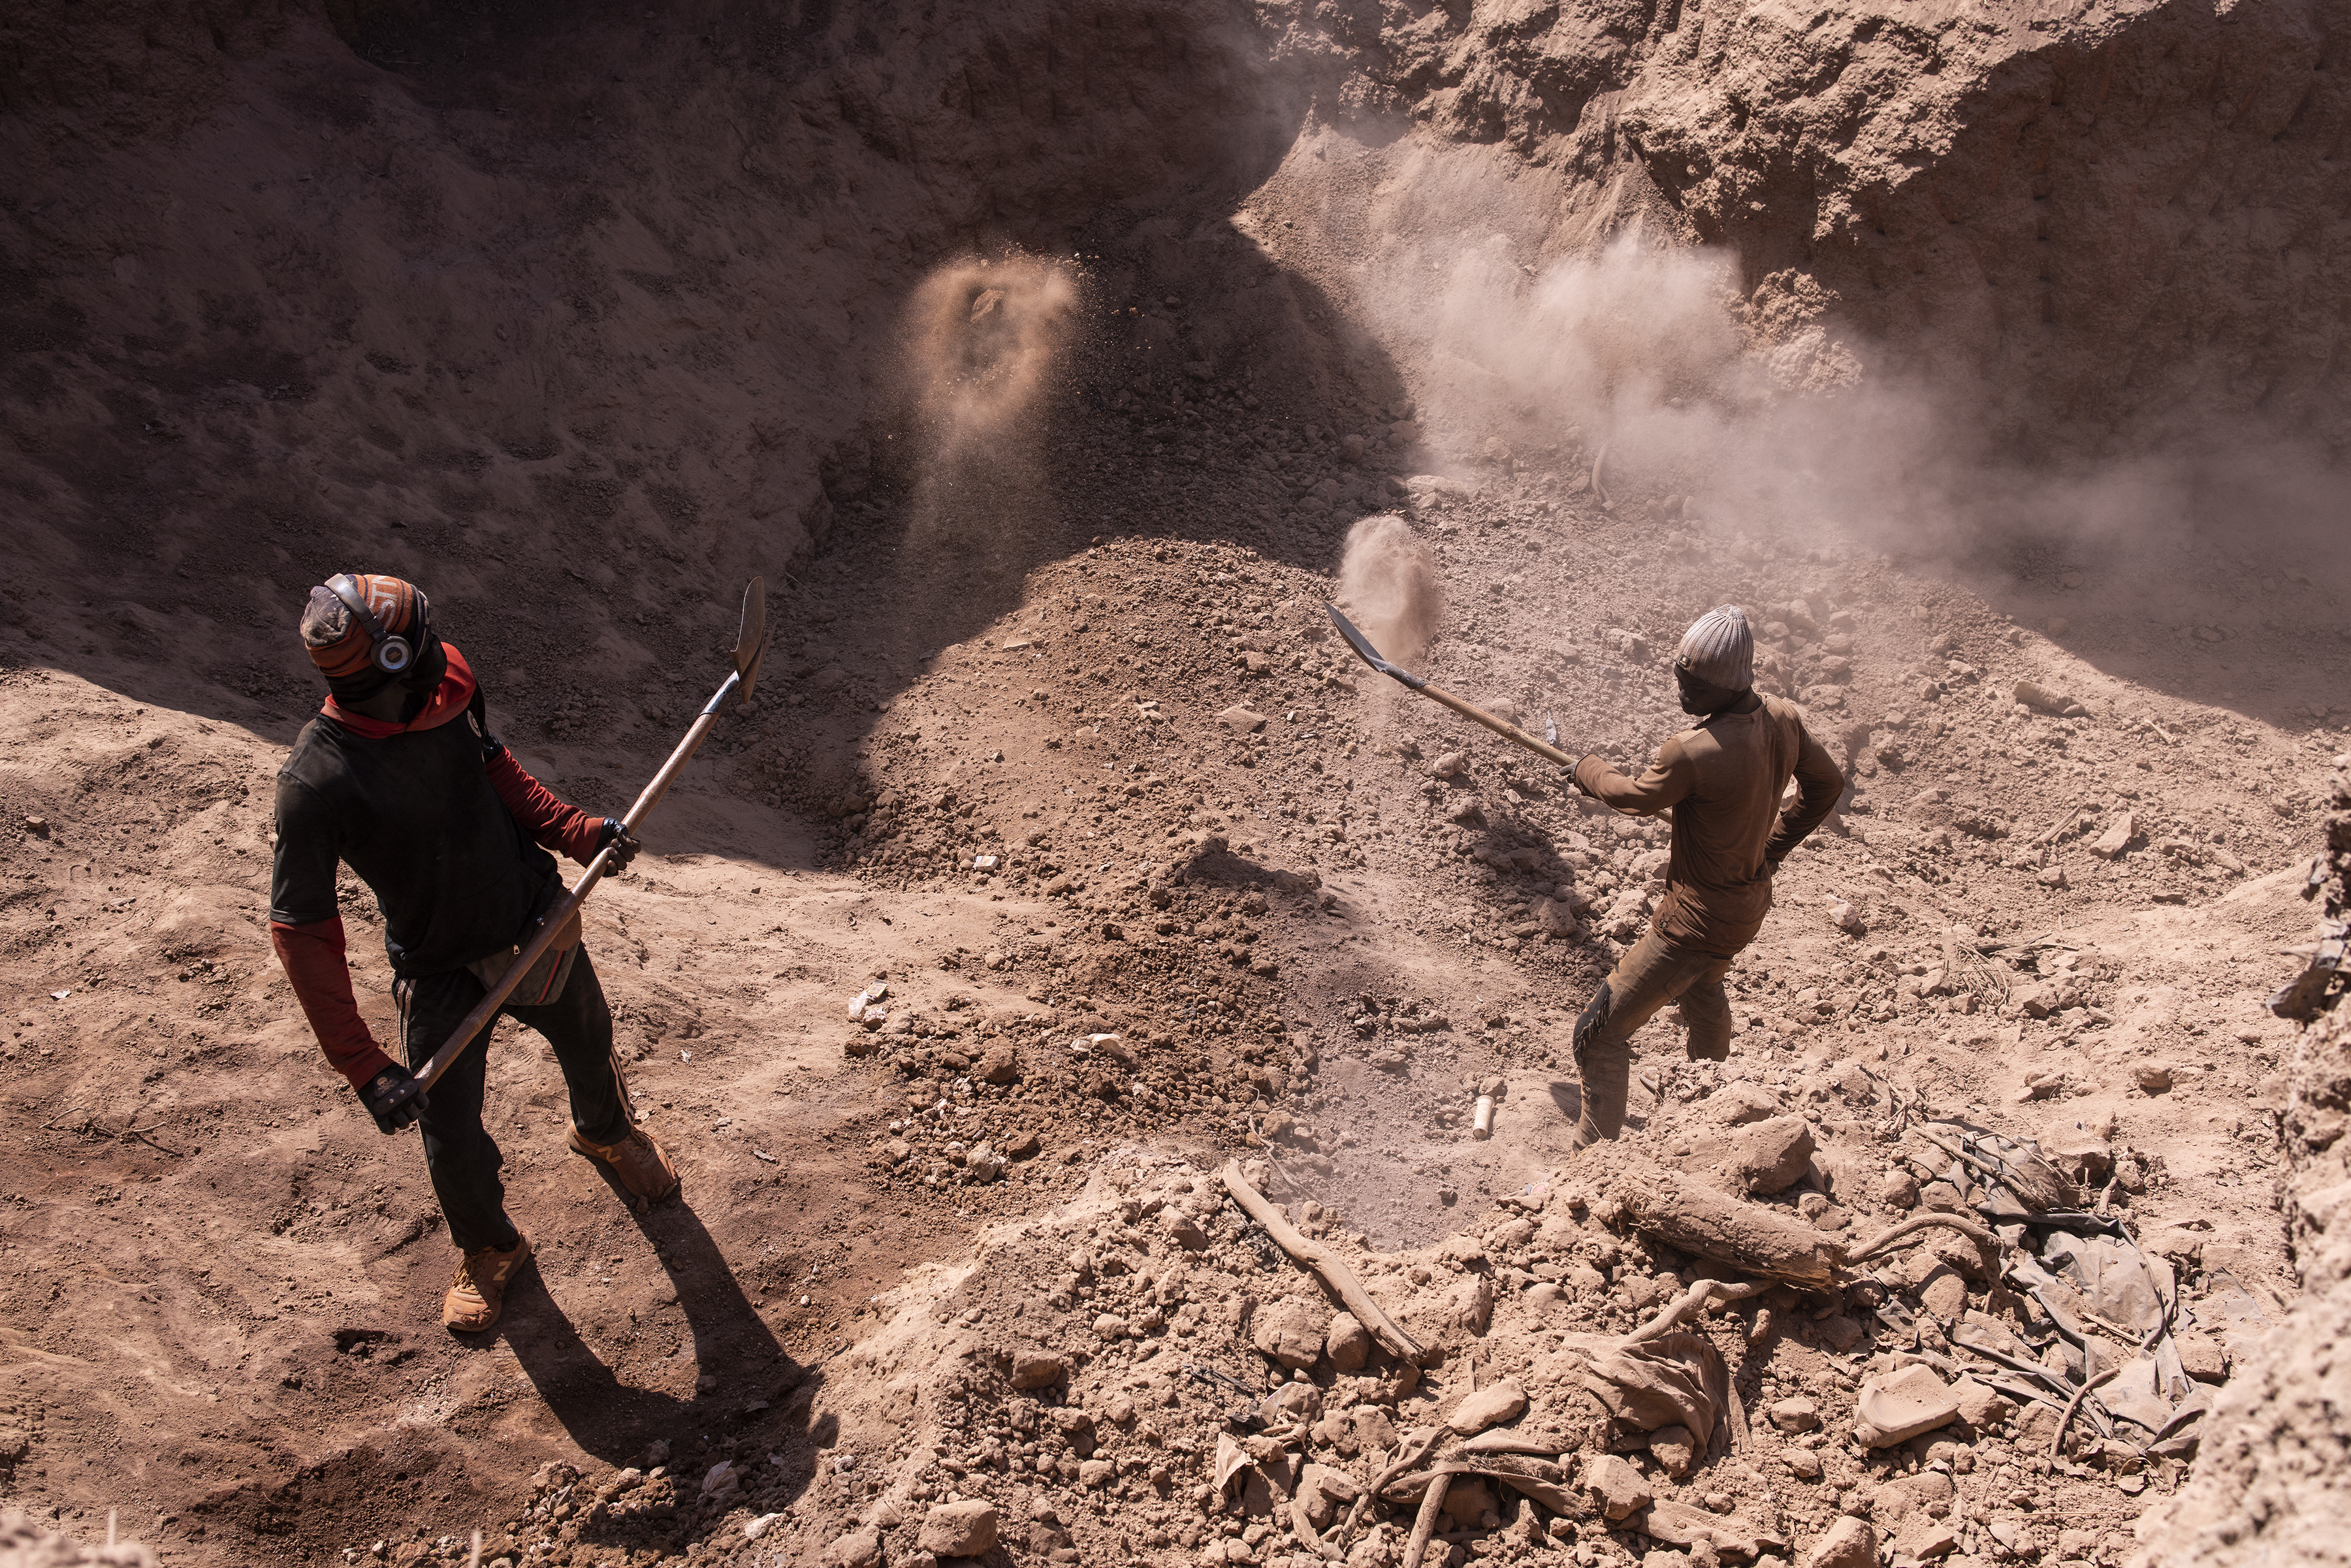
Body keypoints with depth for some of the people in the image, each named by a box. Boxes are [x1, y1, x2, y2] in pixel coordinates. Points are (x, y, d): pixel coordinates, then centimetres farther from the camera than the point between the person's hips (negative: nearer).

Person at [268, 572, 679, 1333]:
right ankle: (489, 1249, 42)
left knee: (590, 1046, 27)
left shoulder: (447, 681, -18)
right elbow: (300, 933, -26)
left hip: (538, 923, 5)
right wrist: (364, 1067, -29)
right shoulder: (315, 783, -32)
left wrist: (575, 830, -10)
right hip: (443, 974, -4)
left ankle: (607, 1132, 64)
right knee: (454, 1146, 6)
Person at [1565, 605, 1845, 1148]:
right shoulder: (1784, 720, -9)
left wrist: (1588, 770, 9)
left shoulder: (1693, 754, -32)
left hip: (1700, 917, -9)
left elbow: (1636, 797, -12)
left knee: (1600, 1033, -2)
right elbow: (1827, 784, 8)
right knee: (1703, 988, 38)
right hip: (1753, 897, 9)